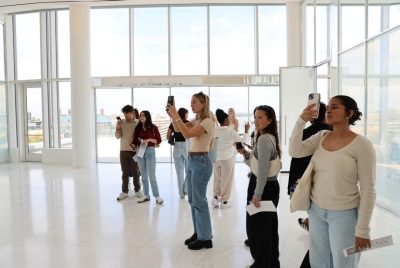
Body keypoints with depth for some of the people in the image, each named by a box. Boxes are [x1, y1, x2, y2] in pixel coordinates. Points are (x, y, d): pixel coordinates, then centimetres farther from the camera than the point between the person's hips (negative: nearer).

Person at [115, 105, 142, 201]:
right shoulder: (121, 123, 2)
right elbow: (118, 136, 2)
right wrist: (117, 128, -13)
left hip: (135, 151, -2)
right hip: (123, 151, 2)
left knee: (135, 172, 7)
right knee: (125, 172, 7)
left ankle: (137, 190, 18)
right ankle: (124, 191, 12)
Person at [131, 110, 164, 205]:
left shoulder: (153, 127, -2)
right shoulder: (138, 128, 7)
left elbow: (159, 140, -3)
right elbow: (135, 140, 5)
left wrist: (149, 140, -16)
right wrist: (133, 146, -15)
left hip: (150, 151, -4)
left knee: (151, 175, -5)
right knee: (143, 175, 9)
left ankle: (157, 196, 3)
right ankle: (146, 195, 18)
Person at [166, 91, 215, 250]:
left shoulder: (207, 122, -14)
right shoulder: (196, 121, 14)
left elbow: (188, 134, -27)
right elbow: (178, 129, 12)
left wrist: (176, 115, -24)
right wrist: (172, 115, -2)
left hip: (201, 162, -9)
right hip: (192, 161, 9)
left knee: (199, 200, -3)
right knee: (193, 200, 14)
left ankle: (205, 238, 8)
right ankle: (198, 233, 26)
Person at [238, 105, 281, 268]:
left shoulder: (263, 139, -19)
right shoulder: (270, 138, 12)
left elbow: (263, 169, -25)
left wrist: (257, 195, -23)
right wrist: (246, 154, 2)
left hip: (263, 187, -10)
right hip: (271, 186, 10)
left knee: (257, 227, 3)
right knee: (269, 226, 18)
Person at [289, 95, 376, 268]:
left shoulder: (361, 144, -15)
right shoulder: (321, 137, 1)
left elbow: (368, 190, -13)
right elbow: (294, 151, -10)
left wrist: (362, 229, -13)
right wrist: (302, 120, -15)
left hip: (344, 214, -5)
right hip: (316, 210, 5)